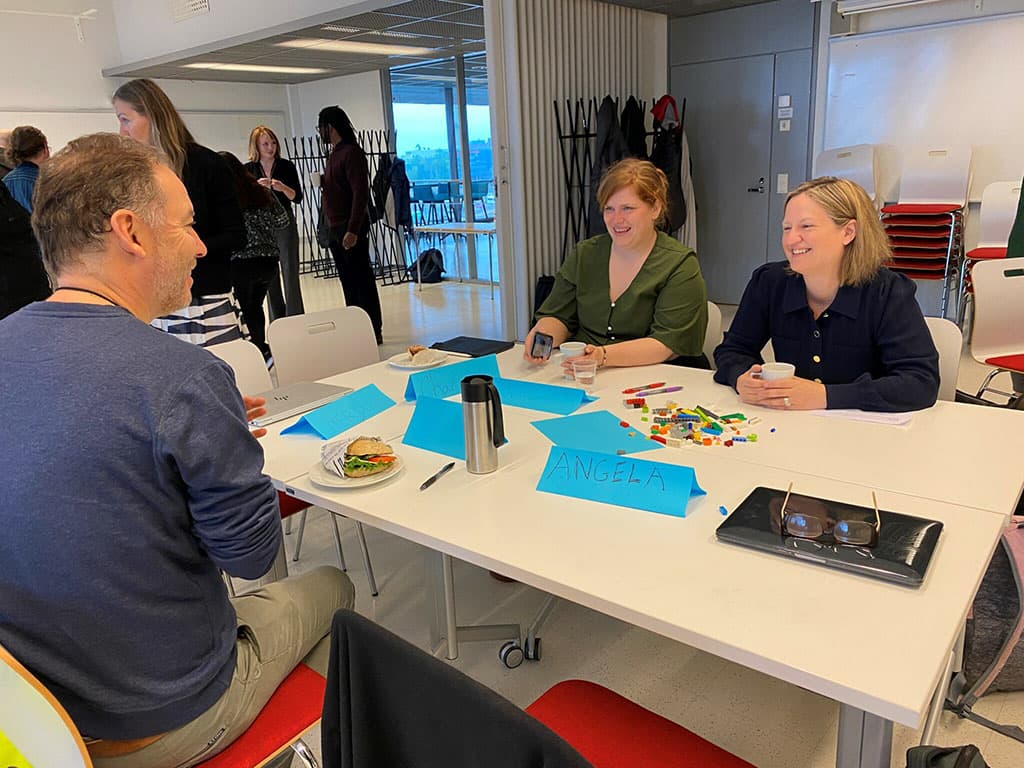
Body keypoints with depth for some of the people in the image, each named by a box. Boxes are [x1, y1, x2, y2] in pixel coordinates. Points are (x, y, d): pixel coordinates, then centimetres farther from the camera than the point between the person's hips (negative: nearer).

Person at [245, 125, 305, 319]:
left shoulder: (286, 166, 0)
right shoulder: (248, 170, 2)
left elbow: (298, 198, -3)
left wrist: (283, 188, -21)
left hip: (285, 224, -2)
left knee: (290, 272, -6)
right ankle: (277, 322, 17)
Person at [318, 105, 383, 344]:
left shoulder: (352, 153, -11)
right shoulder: (334, 153, 17)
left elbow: (360, 193, -19)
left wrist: (352, 230, -23)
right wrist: (322, 182, 5)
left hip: (350, 228, -9)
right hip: (335, 227, 9)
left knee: (362, 280, -4)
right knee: (348, 281, 11)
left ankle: (374, 331, 1)